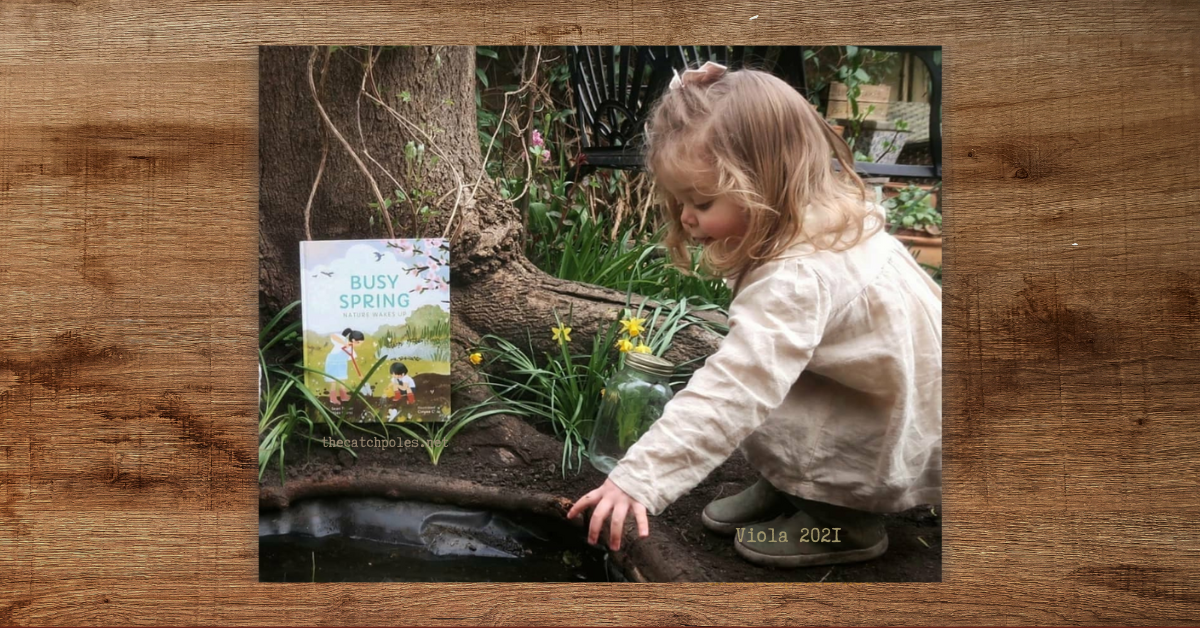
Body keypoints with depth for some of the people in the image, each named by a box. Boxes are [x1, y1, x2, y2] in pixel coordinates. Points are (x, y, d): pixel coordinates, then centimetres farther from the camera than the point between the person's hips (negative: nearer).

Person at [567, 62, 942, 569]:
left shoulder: (796, 279, -34)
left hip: (911, 450, -9)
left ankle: (845, 523, -2)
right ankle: (785, 488, 13)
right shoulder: (823, 220, -5)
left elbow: (726, 396, -41)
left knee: (755, 404, -24)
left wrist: (639, 479, -42)